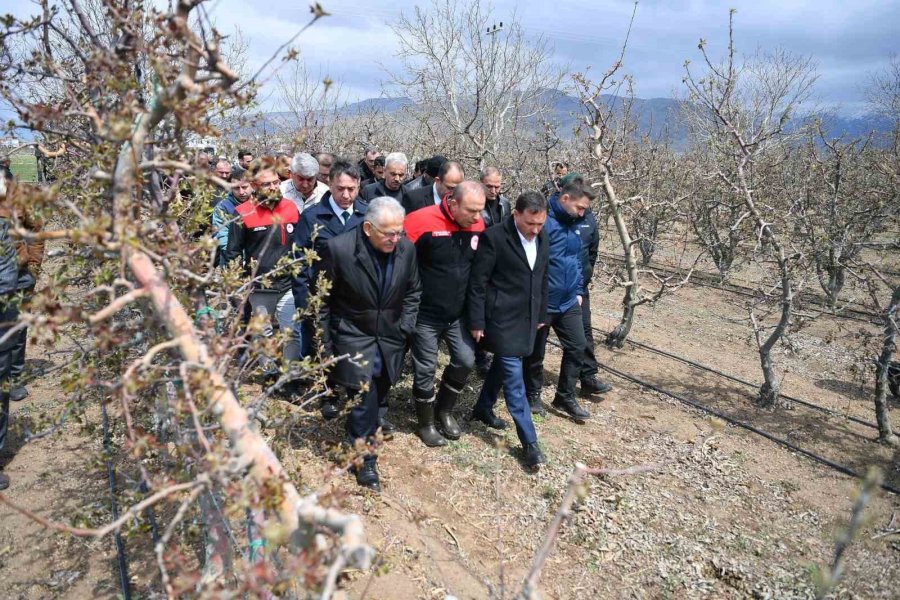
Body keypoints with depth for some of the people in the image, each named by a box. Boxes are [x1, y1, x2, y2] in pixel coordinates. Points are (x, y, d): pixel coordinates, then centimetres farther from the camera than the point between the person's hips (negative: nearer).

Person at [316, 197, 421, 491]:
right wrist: (325, 343, -6)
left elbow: (413, 290, 8)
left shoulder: (406, 248, -10)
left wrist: (405, 326, 1)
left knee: (377, 397, 15)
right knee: (364, 397, -7)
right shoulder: (339, 249, -20)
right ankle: (366, 459, 12)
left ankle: (359, 435, 42)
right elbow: (321, 300, -9)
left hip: (390, 337, 4)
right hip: (353, 337, -4)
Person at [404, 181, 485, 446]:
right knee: (426, 369, 6)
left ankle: (445, 410, 32)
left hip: (458, 313, 5)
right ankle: (426, 423, 28)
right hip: (425, 314, -5)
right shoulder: (422, 221, -22)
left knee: (466, 360, 6)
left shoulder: (478, 226, -4)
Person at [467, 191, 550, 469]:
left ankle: (483, 409, 42)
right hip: (502, 318, -7)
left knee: (502, 365, 21)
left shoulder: (542, 238, 4)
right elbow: (478, 283, -13)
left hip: (527, 318, 7)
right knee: (513, 376, -4)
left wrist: (541, 314, 16)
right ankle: (529, 441, 4)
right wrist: (477, 322, -12)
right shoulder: (494, 237, -17)